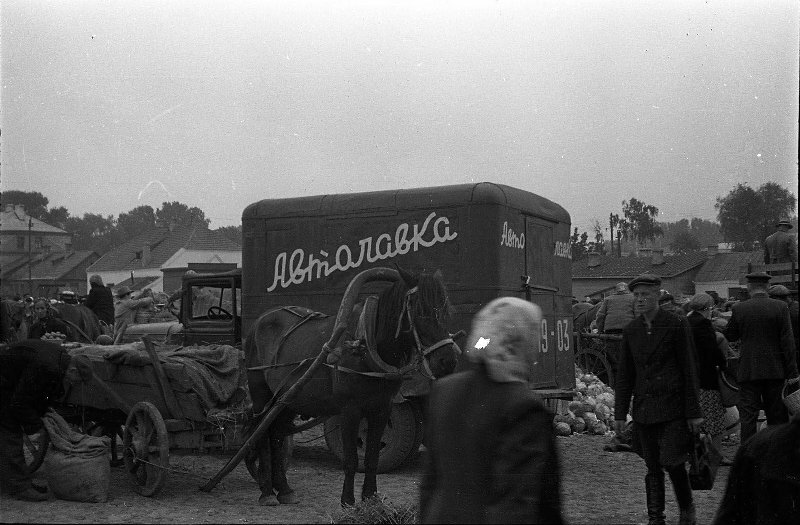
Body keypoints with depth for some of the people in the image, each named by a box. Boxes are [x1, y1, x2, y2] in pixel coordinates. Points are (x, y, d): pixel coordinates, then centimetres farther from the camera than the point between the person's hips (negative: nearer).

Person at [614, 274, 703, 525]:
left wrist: (694, 412, -7)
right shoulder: (631, 330, 7)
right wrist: (620, 413, 8)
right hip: (643, 409, 4)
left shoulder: (677, 325, -6)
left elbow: (689, 370, -5)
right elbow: (625, 375, 11)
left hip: (673, 408, -4)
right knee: (652, 467, 8)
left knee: (672, 462, -7)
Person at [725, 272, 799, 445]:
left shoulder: (739, 309, -6)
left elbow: (729, 336, 5)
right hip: (775, 370, 1)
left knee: (748, 415, 3)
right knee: (776, 414, 12)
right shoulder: (781, 307, -6)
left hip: (748, 370, -1)